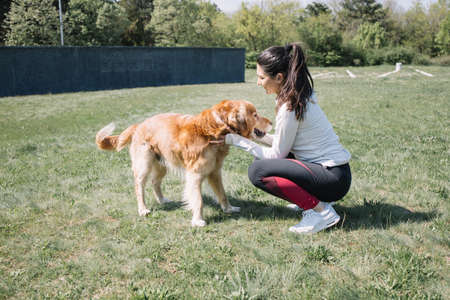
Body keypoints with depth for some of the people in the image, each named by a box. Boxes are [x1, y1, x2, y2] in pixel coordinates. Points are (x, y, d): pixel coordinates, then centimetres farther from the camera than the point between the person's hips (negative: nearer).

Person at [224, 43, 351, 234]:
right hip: (333, 169, 10)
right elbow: (285, 142, 17)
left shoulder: (290, 106, -20)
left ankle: (321, 211, -12)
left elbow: (277, 155, -11)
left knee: (257, 171, -19)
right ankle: (315, 200, 14)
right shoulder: (301, 95, 8)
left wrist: (238, 141, -5)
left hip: (333, 178, -10)